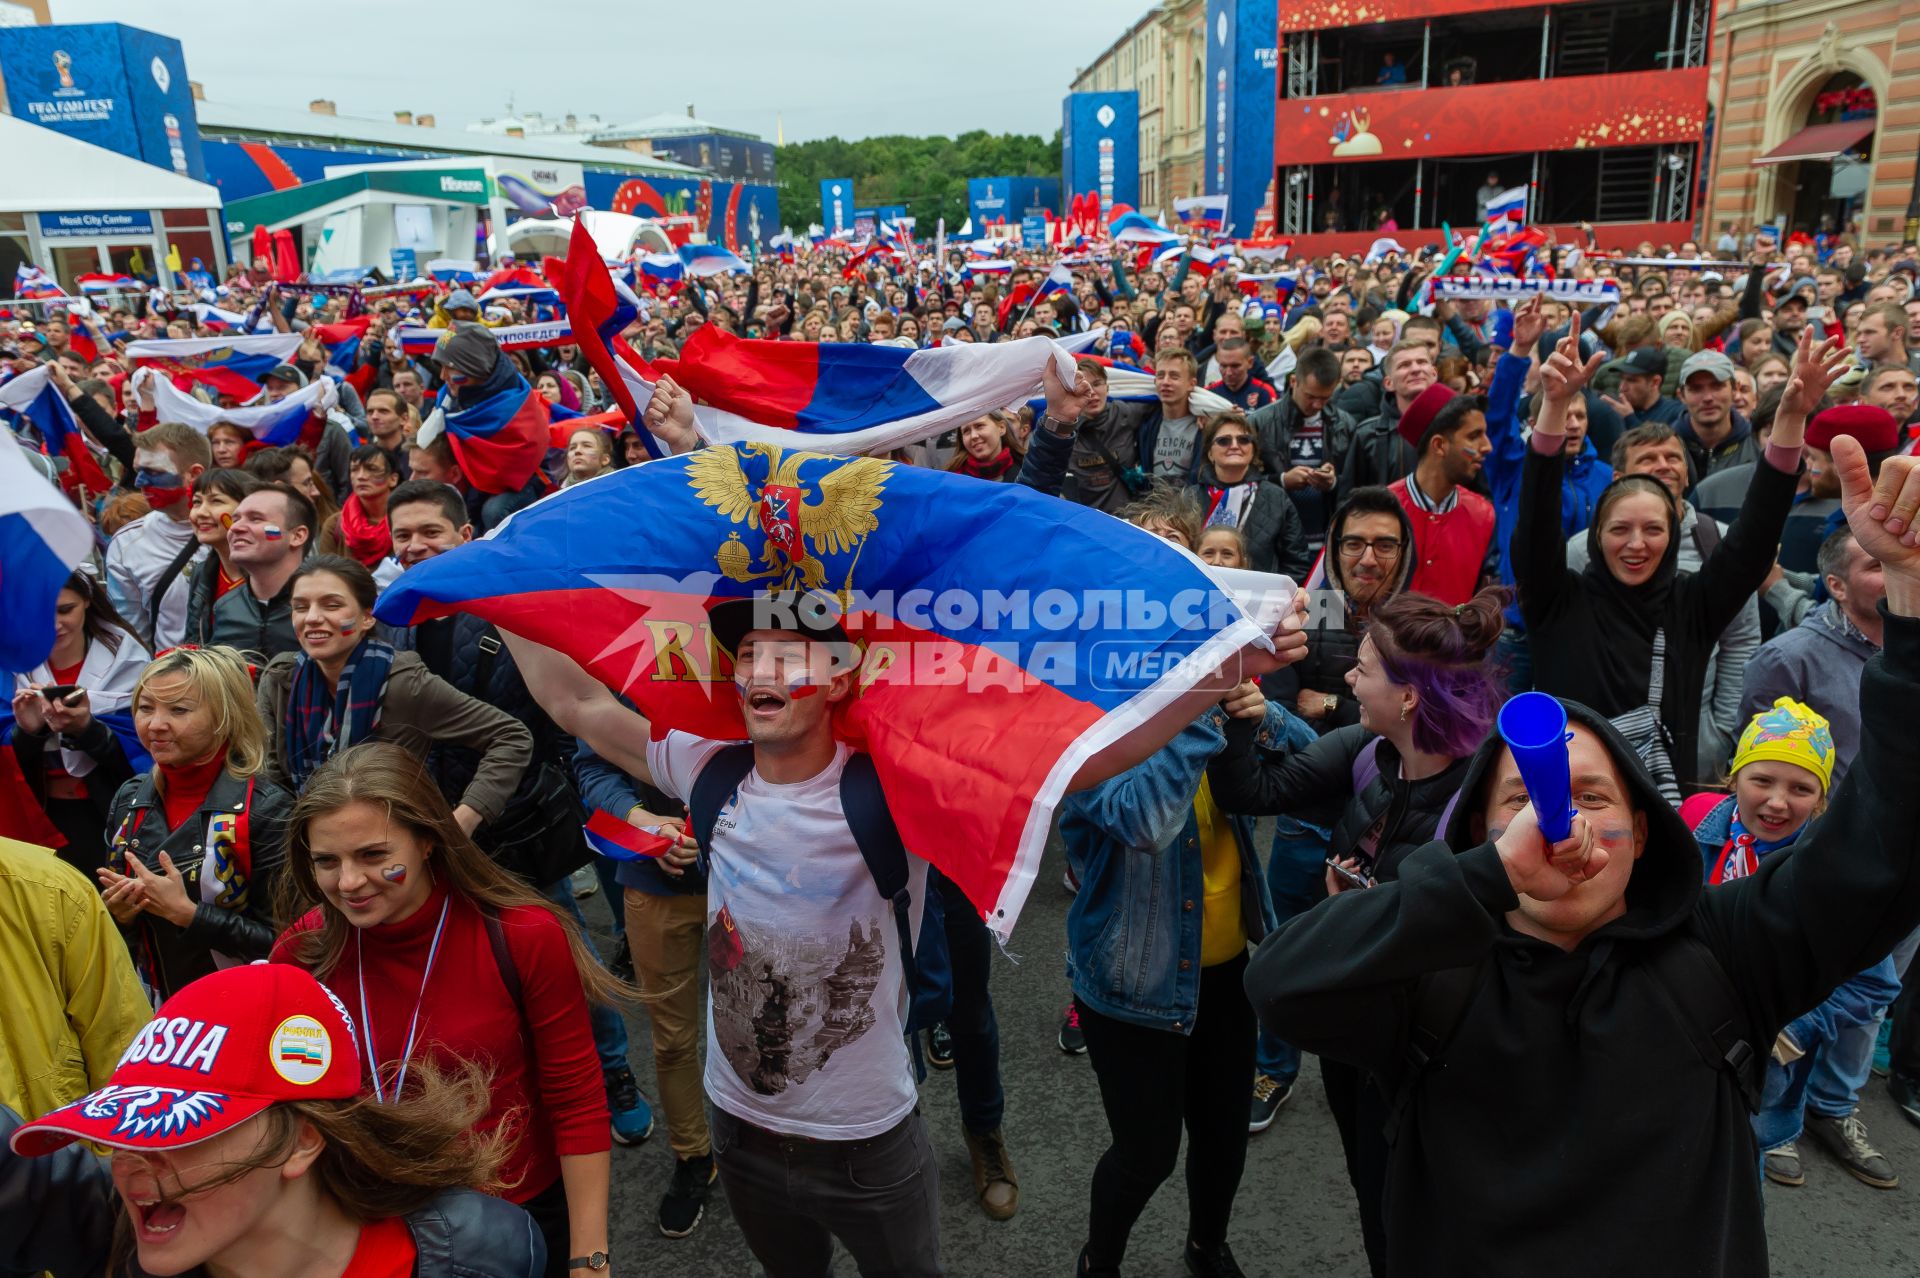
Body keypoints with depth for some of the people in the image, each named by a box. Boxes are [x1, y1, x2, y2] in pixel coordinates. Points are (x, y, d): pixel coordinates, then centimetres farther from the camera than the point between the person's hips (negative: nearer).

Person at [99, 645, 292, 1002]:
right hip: (158, 1008, 7)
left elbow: (282, 942, -14)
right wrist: (119, 913, -3)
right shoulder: (129, 799, 5)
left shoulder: (266, 809, -14)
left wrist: (186, 912, -17)